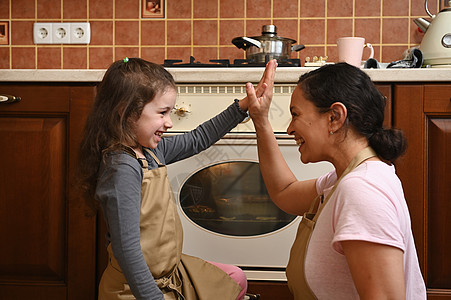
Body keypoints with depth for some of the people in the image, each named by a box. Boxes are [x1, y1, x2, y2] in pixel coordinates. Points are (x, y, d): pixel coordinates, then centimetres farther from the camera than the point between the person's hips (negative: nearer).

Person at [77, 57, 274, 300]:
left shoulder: (151, 149, 1)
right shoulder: (123, 169, -27)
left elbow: (196, 140, 16)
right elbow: (126, 249, -30)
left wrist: (242, 107, 12)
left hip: (169, 270, 10)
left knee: (236, 280, 19)